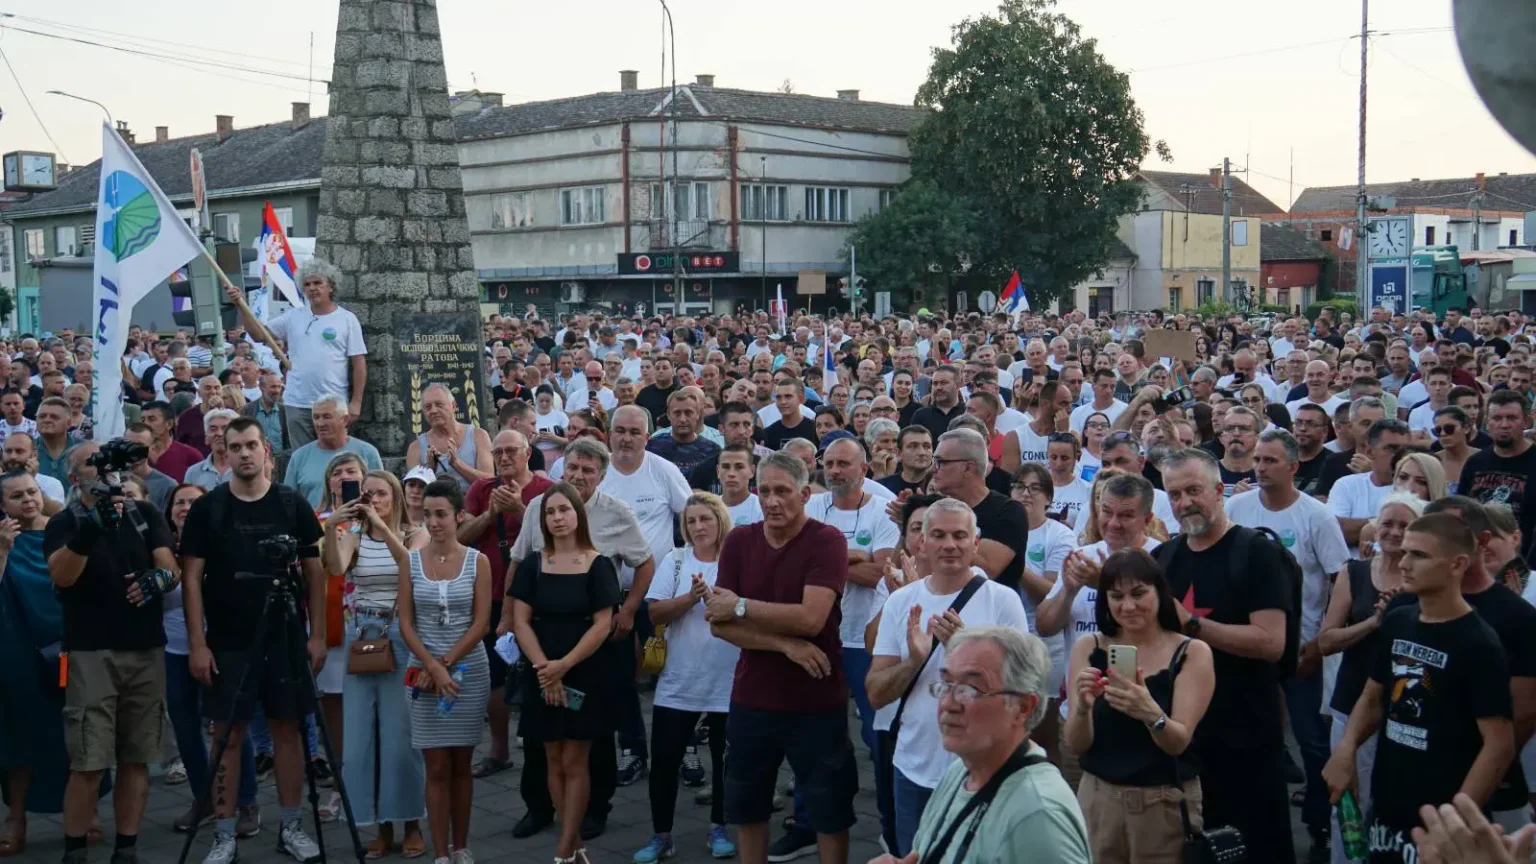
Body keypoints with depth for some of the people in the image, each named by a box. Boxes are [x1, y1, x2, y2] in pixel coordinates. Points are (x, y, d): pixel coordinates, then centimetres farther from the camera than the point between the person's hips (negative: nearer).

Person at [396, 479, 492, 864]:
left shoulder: (477, 562, -1)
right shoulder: (410, 560, 1)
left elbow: (480, 624, -5)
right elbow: (406, 624, -2)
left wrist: (446, 663, -12)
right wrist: (432, 667, -13)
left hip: (469, 672, 0)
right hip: (425, 672, 0)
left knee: (461, 765, 8)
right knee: (437, 767, 0)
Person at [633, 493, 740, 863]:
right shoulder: (674, 561, 3)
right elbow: (656, 613, -5)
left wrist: (713, 597, -23)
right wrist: (691, 597, -19)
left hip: (727, 682, -1)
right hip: (678, 682, 2)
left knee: (724, 759, 10)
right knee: (664, 759, 3)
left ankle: (717, 829, 26)